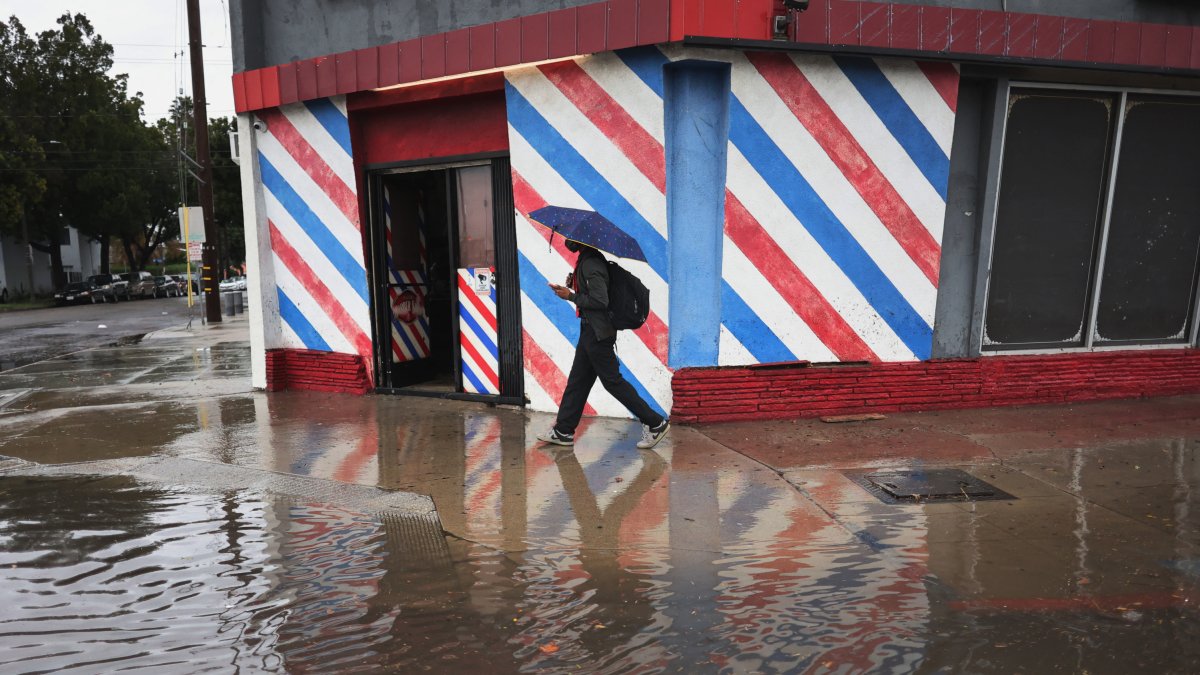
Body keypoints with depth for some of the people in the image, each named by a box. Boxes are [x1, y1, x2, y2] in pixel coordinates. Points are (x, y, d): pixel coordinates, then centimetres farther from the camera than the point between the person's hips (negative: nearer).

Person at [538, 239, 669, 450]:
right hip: (591, 330, 10)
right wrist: (574, 284, 5)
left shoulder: (591, 264, -19)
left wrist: (571, 296, -15)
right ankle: (563, 431, 22)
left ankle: (655, 423, 3)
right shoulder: (587, 260, 11)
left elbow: (600, 301, -24)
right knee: (577, 381, 14)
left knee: (612, 380, -4)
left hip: (598, 332, -10)